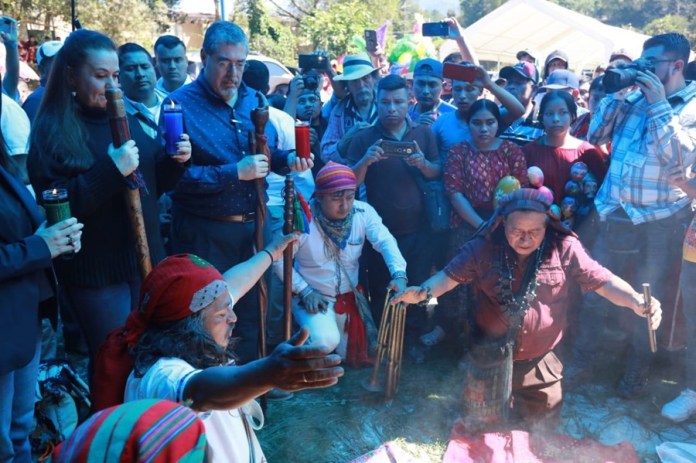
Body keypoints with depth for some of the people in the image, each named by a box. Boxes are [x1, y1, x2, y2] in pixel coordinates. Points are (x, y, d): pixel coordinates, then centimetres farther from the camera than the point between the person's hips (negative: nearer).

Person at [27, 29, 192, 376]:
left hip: (145, 260, 6)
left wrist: (174, 161, -5)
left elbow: (151, 185, 15)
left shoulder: (126, 119, 9)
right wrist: (110, 169, -29)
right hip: (95, 272, -6)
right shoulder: (51, 132, -10)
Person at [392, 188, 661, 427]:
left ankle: (522, 401, 50)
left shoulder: (564, 249, -14)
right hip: (491, 357, 0)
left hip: (539, 360, 1)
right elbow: (450, 276, -11)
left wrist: (636, 302, -32)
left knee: (543, 425, 20)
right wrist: (423, 292, -30)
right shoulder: (483, 248, -13)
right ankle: (497, 399, 47)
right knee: (480, 423, 15)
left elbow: (603, 281, -15)